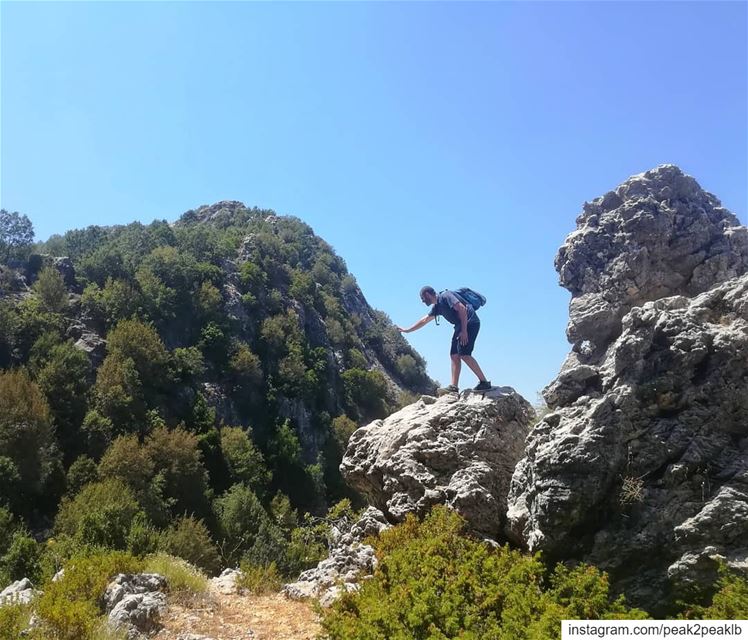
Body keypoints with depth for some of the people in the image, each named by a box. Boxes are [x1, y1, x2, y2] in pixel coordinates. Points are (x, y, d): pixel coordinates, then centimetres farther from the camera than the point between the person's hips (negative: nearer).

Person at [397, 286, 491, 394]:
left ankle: (484, 382, -13)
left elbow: (462, 308, -19)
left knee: (464, 354, -18)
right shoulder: (437, 306, 19)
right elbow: (424, 320, 32)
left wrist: (464, 331, -23)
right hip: (460, 325, 10)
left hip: (470, 323, -10)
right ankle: (454, 387, -1)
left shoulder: (445, 296, -8)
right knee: (454, 355, 3)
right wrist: (407, 330, 38)